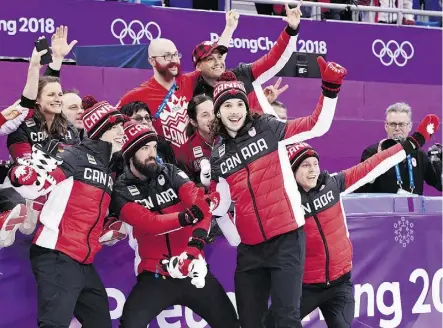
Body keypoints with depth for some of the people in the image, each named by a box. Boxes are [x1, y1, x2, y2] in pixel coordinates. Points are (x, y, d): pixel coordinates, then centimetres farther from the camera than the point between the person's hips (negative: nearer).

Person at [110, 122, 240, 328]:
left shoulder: (170, 174, 5)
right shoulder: (122, 191, -4)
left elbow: (199, 202, -9)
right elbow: (147, 223, -19)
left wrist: (198, 236, -28)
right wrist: (186, 217, -32)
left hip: (192, 270, 3)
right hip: (154, 275, -3)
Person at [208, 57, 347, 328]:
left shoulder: (267, 129, -1)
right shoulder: (218, 156, 11)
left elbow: (318, 125, -8)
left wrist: (330, 88, -20)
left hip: (286, 238, -5)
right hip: (250, 247, 5)